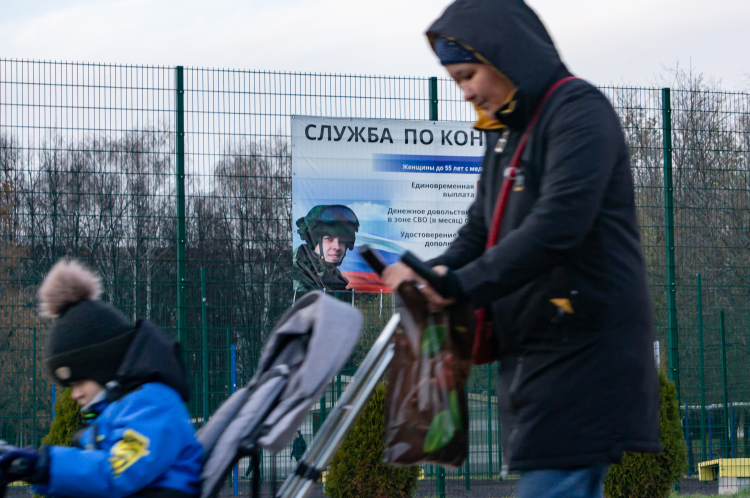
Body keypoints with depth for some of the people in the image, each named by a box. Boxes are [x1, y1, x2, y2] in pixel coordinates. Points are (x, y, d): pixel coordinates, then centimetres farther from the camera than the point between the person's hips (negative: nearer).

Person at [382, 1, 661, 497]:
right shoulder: (506, 131, 20)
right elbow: (481, 230, 19)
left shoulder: (579, 111, -11)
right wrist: (430, 274, -2)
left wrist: (463, 285, -21)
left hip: (581, 345, -9)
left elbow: (558, 225, -23)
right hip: (532, 350, 10)